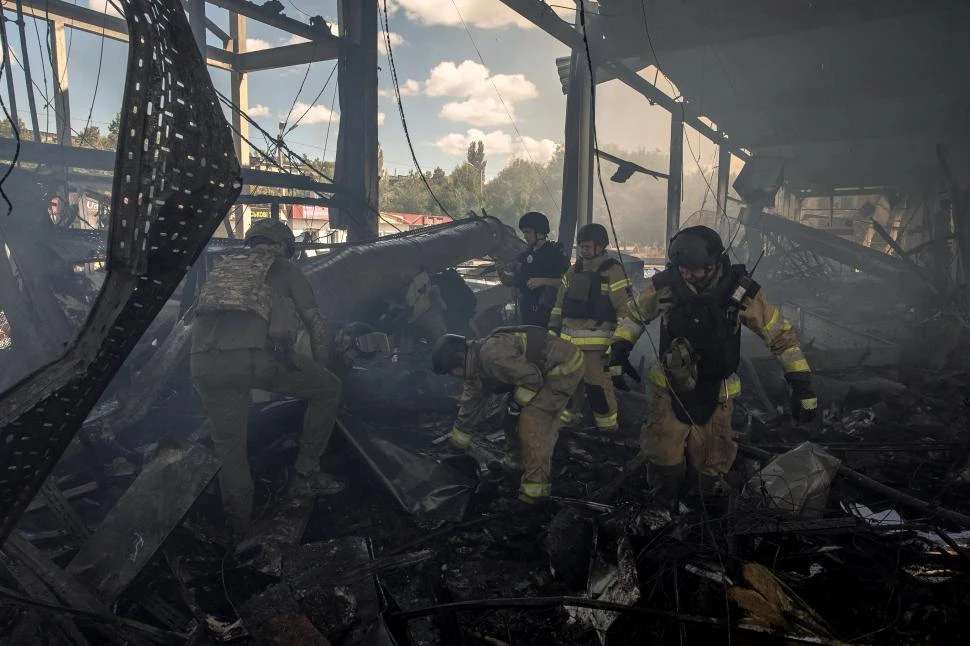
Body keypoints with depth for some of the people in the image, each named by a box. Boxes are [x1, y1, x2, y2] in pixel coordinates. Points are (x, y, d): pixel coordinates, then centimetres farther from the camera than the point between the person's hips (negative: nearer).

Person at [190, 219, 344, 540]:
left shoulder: (222, 265, 33)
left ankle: (242, 529, 25)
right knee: (328, 387, 16)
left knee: (228, 444, 18)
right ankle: (307, 472, 16)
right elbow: (316, 323, 18)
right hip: (256, 355, -5)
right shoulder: (284, 268, 20)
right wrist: (319, 366, 31)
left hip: (203, 363, 5)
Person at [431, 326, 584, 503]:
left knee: (532, 425, -11)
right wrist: (457, 447, 24)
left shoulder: (490, 353, -24)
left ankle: (534, 491, -5)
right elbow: (470, 408, 18)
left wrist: (518, 402, -8)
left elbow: (531, 377, -24)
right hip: (555, 369, 10)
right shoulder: (476, 367, 8)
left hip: (565, 367, -10)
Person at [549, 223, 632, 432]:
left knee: (598, 386, -4)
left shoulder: (613, 271, -7)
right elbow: (560, 303, 21)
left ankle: (608, 428, 11)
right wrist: (553, 331, 16)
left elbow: (625, 310, -10)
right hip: (569, 339, 7)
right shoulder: (574, 270, 14)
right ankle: (563, 419, 32)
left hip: (596, 342, -7)